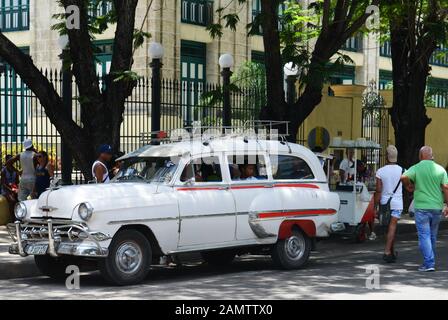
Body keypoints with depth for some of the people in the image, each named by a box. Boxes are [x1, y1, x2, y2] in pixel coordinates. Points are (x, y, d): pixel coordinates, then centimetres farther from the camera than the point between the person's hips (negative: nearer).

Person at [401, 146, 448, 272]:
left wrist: (408, 186, -3)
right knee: (433, 236, 16)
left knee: (424, 235, -3)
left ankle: (429, 263, -11)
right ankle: (431, 261, 25)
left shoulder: (416, 168, -5)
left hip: (422, 207, -4)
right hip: (437, 207, 4)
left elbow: (404, 177, -23)